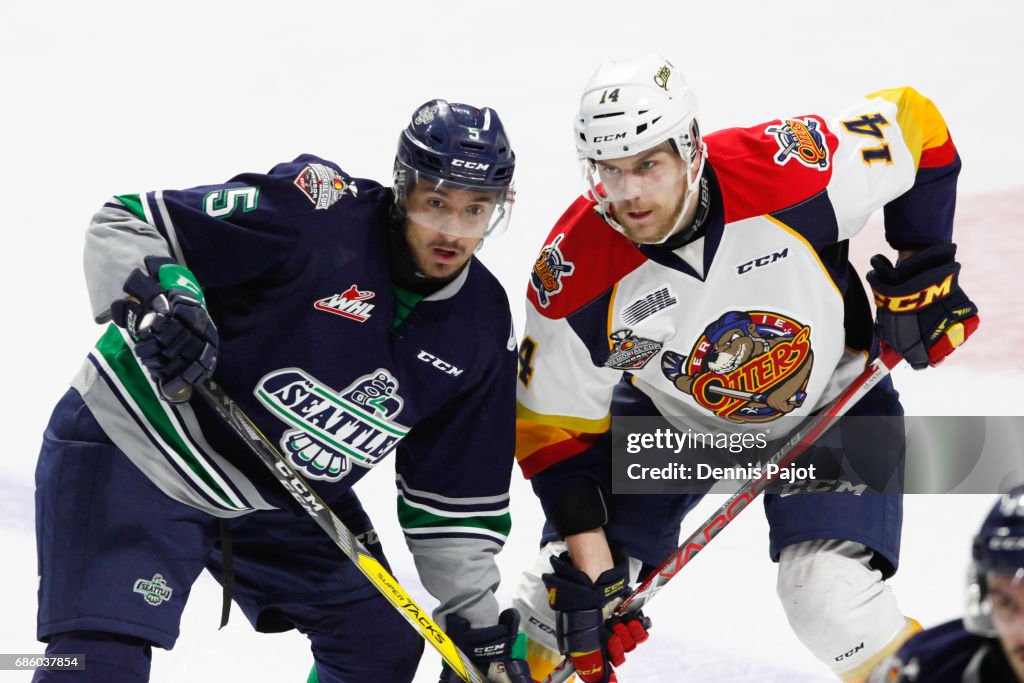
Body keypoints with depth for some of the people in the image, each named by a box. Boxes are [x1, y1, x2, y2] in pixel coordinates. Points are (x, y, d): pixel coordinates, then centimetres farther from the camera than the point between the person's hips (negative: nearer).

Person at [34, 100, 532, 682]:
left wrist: (478, 622, 4)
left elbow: (454, 493, 8)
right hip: (136, 445, -7)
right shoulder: (317, 212, -22)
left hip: (281, 500, 7)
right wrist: (151, 297, -40)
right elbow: (126, 225, -20)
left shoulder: (482, 325, -2)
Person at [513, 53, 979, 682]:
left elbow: (910, 122, -15)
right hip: (668, 411, 2)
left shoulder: (788, 170, -33)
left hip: (830, 402, -2)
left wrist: (925, 271, -13)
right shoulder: (572, 276, -27)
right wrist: (591, 575, -21)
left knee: (831, 594, -21)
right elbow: (556, 430, -16)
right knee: (568, 577, -3)